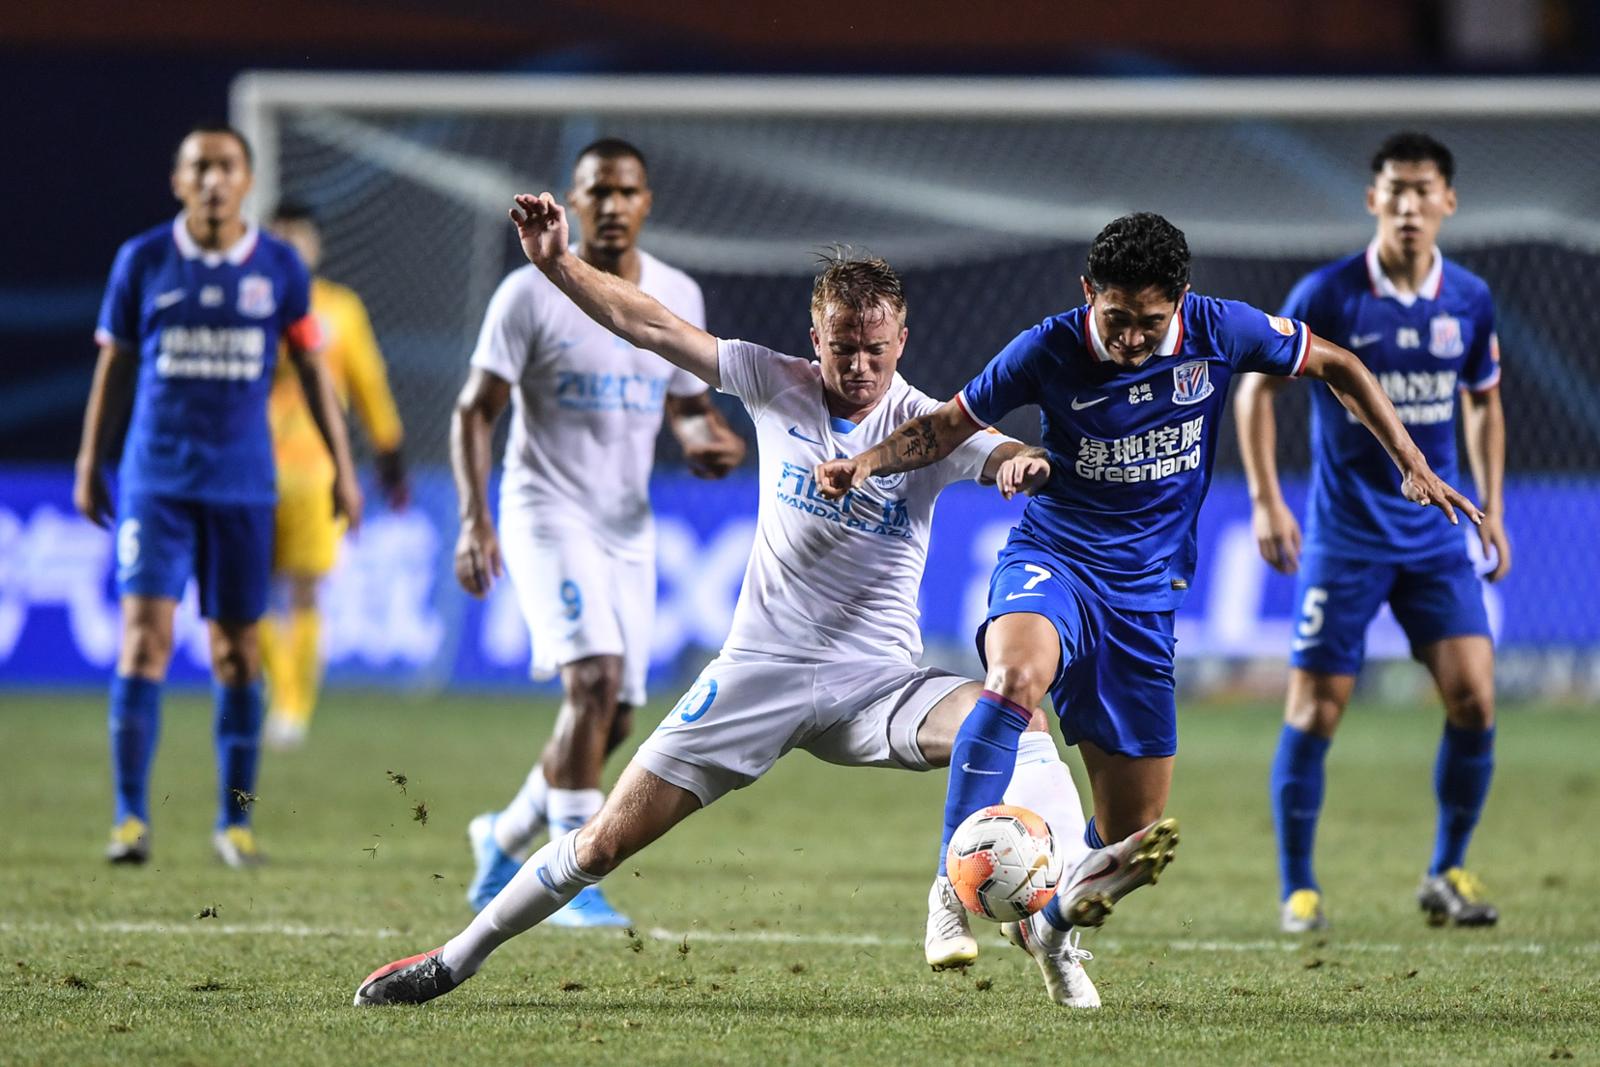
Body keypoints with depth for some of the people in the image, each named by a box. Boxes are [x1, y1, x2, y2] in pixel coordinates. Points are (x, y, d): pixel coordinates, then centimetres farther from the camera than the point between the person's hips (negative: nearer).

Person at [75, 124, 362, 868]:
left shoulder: (279, 268, 3)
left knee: (237, 651, 5)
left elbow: (311, 368, 10)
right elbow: (115, 366, 9)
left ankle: (235, 821, 15)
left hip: (242, 484, 1)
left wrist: (342, 465, 7)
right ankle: (131, 818, -9)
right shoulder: (143, 262, 1)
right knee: (145, 637, -12)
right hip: (156, 480, -1)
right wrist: (89, 465, 10)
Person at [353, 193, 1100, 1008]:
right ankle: (455, 959, 17)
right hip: (760, 669, 1)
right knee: (608, 839, -1)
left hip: (875, 682, -1)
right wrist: (556, 263, -10)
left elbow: (997, 455, -25)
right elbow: (650, 326, 0)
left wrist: (1023, 463, -48)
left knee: (1016, 727, -29)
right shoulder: (778, 387, 0)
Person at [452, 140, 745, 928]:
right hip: (548, 513, -6)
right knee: (594, 678, -23)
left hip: (628, 524, 6)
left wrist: (707, 439, -6)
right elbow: (474, 411, -5)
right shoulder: (531, 293, -8)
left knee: (612, 720, 6)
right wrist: (474, 519, -15)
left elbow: (685, 404, 18)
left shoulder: (678, 296, 6)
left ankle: (505, 836, 30)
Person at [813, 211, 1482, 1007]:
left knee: (1135, 832, 3)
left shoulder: (1220, 332, -8)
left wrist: (1410, 462, 3)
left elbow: (1335, 365, 9)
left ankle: (1052, 925, 34)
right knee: (1018, 674, -40)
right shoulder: (1049, 351, -12)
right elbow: (952, 423, 2)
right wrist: (867, 464, -16)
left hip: (1145, 591, 3)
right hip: (1052, 560, -3)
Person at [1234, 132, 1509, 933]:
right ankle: (1298, 889, 11)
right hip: (1344, 534, -3)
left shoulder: (1469, 300, 1)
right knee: (1315, 711, -3)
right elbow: (1256, 387, -2)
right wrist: (1265, 500, -9)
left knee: (1472, 698, -7)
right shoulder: (1326, 296, -11)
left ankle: (1447, 874, 10)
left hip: (1436, 532, 3)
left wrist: (1491, 508, 11)